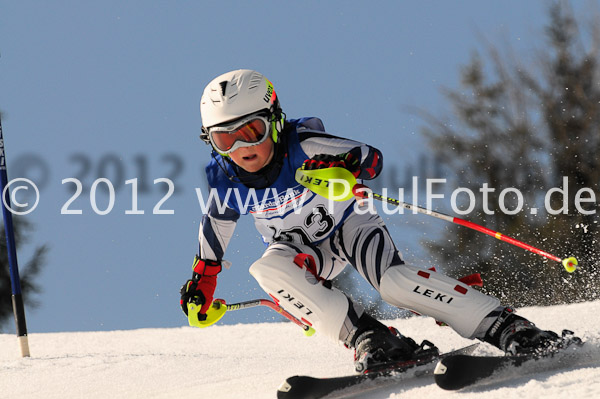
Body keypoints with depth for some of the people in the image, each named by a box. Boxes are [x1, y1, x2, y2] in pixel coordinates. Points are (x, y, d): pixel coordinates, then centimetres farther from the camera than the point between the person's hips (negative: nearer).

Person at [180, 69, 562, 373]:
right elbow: (218, 221, 6)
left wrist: (345, 166, -48)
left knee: (394, 280, -31)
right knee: (268, 270, -31)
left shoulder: (304, 144, -29)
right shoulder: (227, 181, -17)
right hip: (300, 250, 4)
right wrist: (204, 274, 15)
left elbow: (372, 158, -25)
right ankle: (368, 337, -34)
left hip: (349, 222, -4)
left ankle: (504, 325, -29)